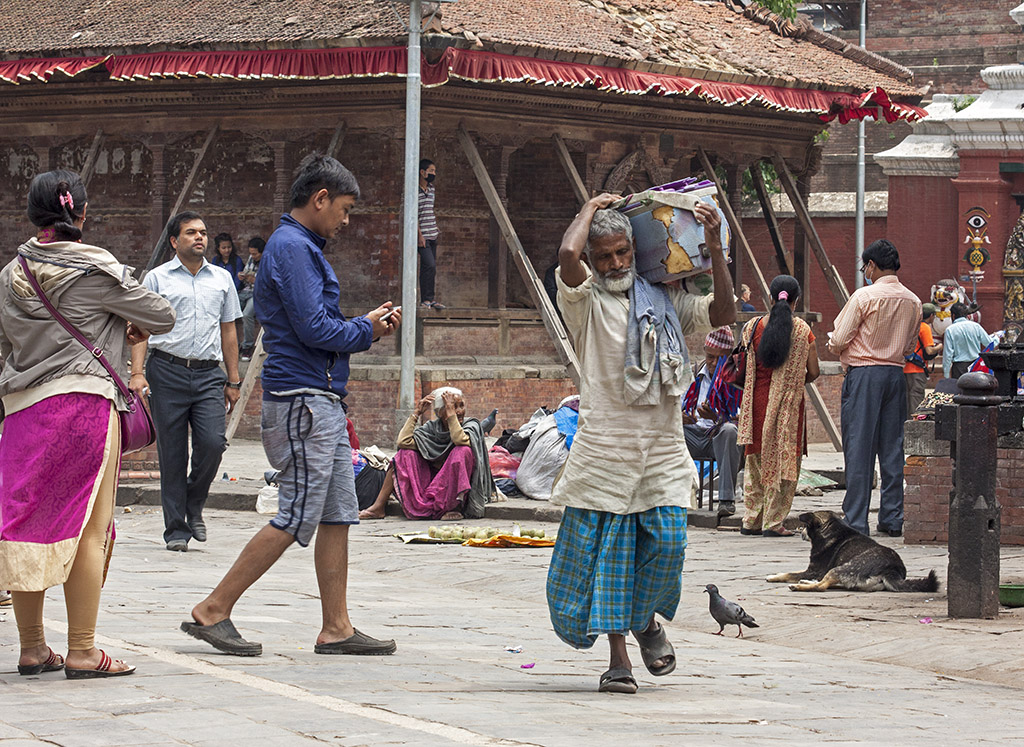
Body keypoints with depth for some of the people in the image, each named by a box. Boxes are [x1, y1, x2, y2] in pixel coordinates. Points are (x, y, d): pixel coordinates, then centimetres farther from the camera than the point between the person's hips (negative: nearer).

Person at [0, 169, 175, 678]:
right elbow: (163, 317, 1)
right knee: (88, 526, -2)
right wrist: (135, 327, 21)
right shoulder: (96, 270, -6)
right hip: (84, 401, -5)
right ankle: (81, 652, -2)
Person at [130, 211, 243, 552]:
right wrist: (137, 373, -12)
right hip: (167, 371, -2)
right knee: (172, 453, -1)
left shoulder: (222, 279, 15)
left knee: (212, 442, -14)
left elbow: (228, 331, 19)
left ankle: (194, 506, 12)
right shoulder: (157, 278, 5)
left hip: (208, 373, 2)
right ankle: (176, 528, 7)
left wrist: (233, 381, 16)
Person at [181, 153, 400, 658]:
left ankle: (336, 628, 10)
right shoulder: (292, 247, -13)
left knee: (338, 515, 8)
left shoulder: (303, 247, 20)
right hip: (302, 400, -11)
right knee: (297, 518, -9)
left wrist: (367, 325, 9)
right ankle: (213, 611, -3)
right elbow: (313, 328, -19)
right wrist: (366, 331, -3)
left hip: (322, 399, 11)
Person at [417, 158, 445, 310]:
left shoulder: (431, 188, 14)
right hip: (422, 236, -8)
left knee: (431, 267, 7)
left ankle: (429, 299, 10)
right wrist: (420, 235, -17)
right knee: (430, 265, -17)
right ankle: (426, 299, -14)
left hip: (432, 235, 8)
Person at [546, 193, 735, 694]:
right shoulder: (585, 300, 2)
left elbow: (722, 314, 5)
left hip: (662, 446, 3)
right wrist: (591, 208, 0)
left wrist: (714, 248, 0)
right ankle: (618, 657, 8)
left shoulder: (664, 300, 14)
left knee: (667, 542, -7)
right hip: (604, 443, -3)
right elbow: (567, 255, -17)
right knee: (606, 553, 0)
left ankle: (646, 621, 22)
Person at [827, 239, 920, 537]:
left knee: (858, 448, -3)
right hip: (896, 374, 5)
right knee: (892, 447, 10)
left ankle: (855, 521, -5)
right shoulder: (913, 302, 7)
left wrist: (835, 345, 13)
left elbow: (838, 341, -9)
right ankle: (892, 519, 12)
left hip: (863, 376, -5)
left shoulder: (865, 296, -10)